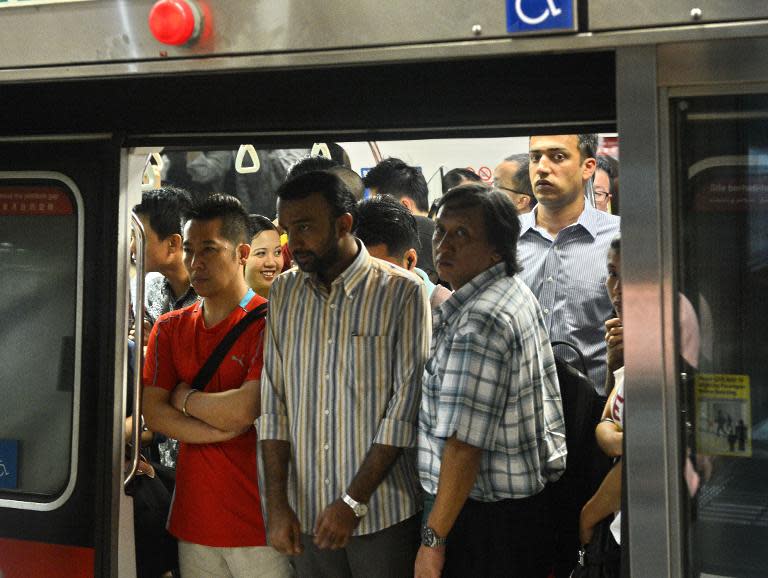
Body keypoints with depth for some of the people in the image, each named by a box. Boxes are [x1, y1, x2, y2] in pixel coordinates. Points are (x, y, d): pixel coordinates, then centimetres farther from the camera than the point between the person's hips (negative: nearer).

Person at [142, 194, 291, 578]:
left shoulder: (268, 323, -10)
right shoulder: (170, 328, 9)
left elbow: (244, 409, -19)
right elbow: (152, 413, 1)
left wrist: (186, 398, -1)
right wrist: (225, 430, -13)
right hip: (193, 520, 5)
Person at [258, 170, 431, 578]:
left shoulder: (403, 292, -8)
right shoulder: (283, 292, 5)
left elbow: (405, 407, -11)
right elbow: (273, 404, 4)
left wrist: (353, 502, -13)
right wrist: (277, 503, -1)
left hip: (383, 513, -3)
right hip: (307, 513, 4)